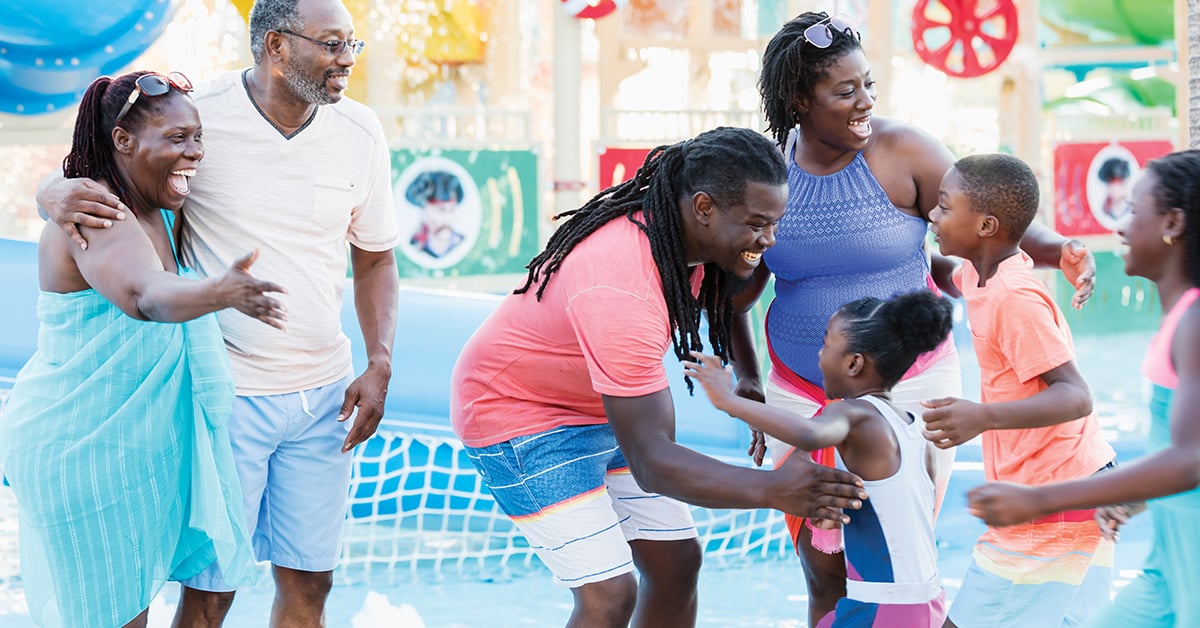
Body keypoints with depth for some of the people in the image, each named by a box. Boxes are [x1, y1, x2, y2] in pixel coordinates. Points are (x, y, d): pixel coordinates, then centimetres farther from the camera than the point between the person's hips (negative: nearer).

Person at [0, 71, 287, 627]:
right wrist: (218, 294, -61)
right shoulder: (94, 215, -22)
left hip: (142, 447, 9)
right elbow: (144, 295, -42)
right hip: (78, 450, -9)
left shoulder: (163, 215, 8)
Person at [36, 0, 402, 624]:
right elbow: (92, 171, -1)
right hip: (224, 392, -4)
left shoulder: (359, 132, 1)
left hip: (323, 394, 4)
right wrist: (60, 195, -27)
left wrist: (379, 366, -1)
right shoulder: (196, 116, -12)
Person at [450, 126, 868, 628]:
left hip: (601, 405, 9)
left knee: (676, 563, 6)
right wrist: (769, 490, -48)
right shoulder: (621, 293, -39)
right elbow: (650, 463, -39)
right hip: (519, 415, -9)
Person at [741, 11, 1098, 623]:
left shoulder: (903, 152, -9)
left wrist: (1056, 248, -26)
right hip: (801, 396, 3)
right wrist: (745, 378, 5)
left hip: (907, 388, -2)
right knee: (824, 574, 7)